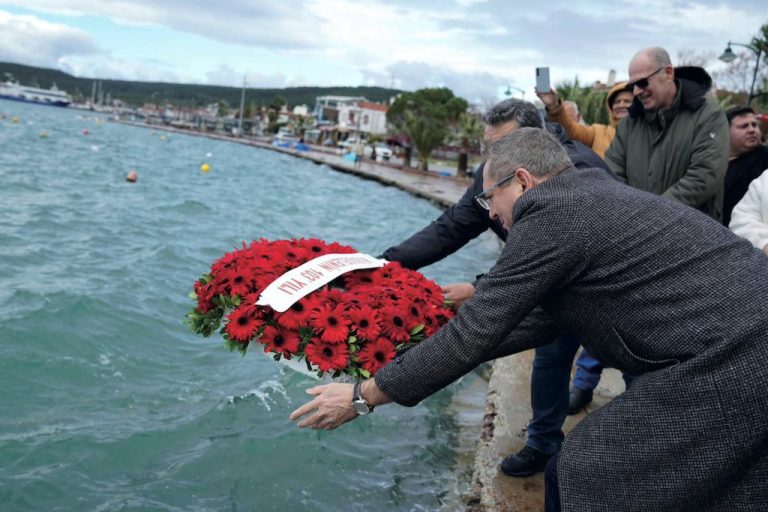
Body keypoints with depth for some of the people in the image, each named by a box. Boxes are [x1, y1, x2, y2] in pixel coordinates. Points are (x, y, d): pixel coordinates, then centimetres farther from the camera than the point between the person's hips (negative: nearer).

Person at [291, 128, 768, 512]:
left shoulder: (550, 214, -13)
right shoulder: (596, 196, 16)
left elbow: (473, 334, -12)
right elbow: (541, 319, 19)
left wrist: (363, 396, -3)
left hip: (725, 370, -10)